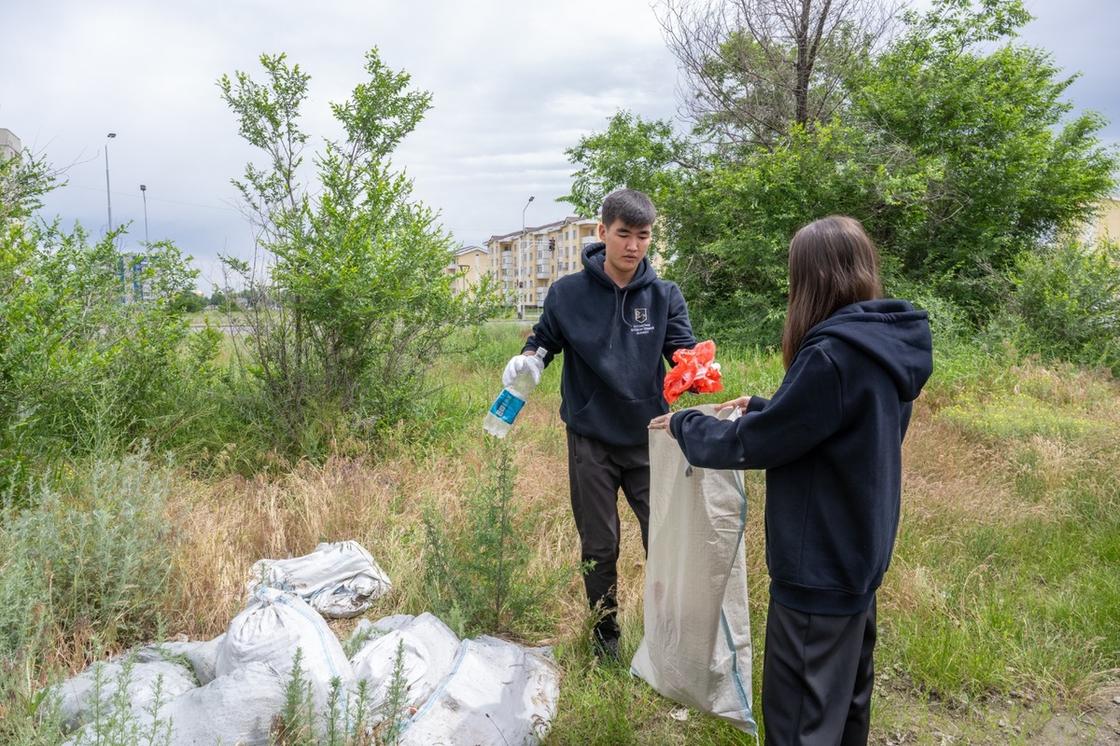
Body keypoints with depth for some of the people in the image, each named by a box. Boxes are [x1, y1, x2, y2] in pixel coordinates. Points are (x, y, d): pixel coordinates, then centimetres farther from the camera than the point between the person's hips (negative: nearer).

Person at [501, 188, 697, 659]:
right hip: (590, 442, 0)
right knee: (599, 548, 12)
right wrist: (528, 357, -16)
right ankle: (605, 634, 34)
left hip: (649, 440, 1)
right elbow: (544, 340, 7)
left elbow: (684, 351, -7)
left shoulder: (664, 296, -3)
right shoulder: (568, 293, -5)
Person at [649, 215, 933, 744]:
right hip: (860, 553, 9)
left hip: (818, 567, -9)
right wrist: (761, 409, 17)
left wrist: (684, 425, -4)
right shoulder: (883, 348, 2)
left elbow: (754, 444, -18)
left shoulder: (833, 354, -26)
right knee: (847, 698, 25)